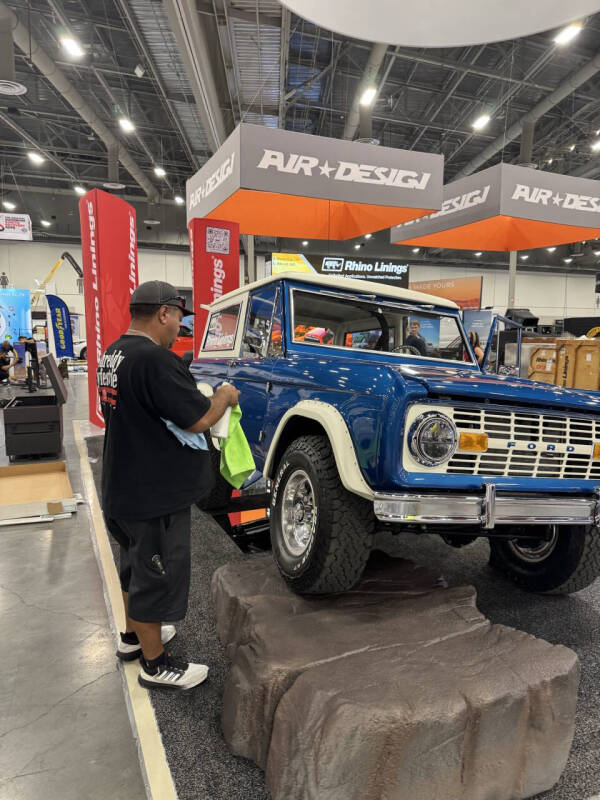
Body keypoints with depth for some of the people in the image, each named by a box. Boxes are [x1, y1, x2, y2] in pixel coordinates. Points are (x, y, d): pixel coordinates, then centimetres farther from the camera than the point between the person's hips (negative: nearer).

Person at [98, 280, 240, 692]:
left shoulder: (114, 354, 6)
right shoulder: (155, 359, -26)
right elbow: (199, 420, -24)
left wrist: (204, 397, 9)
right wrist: (225, 396, -5)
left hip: (124, 488, 10)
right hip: (154, 496, -10)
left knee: (137, 565, 26)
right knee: (157, 575, 7)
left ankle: (134, 635, 44)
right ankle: (156, 663, 25)